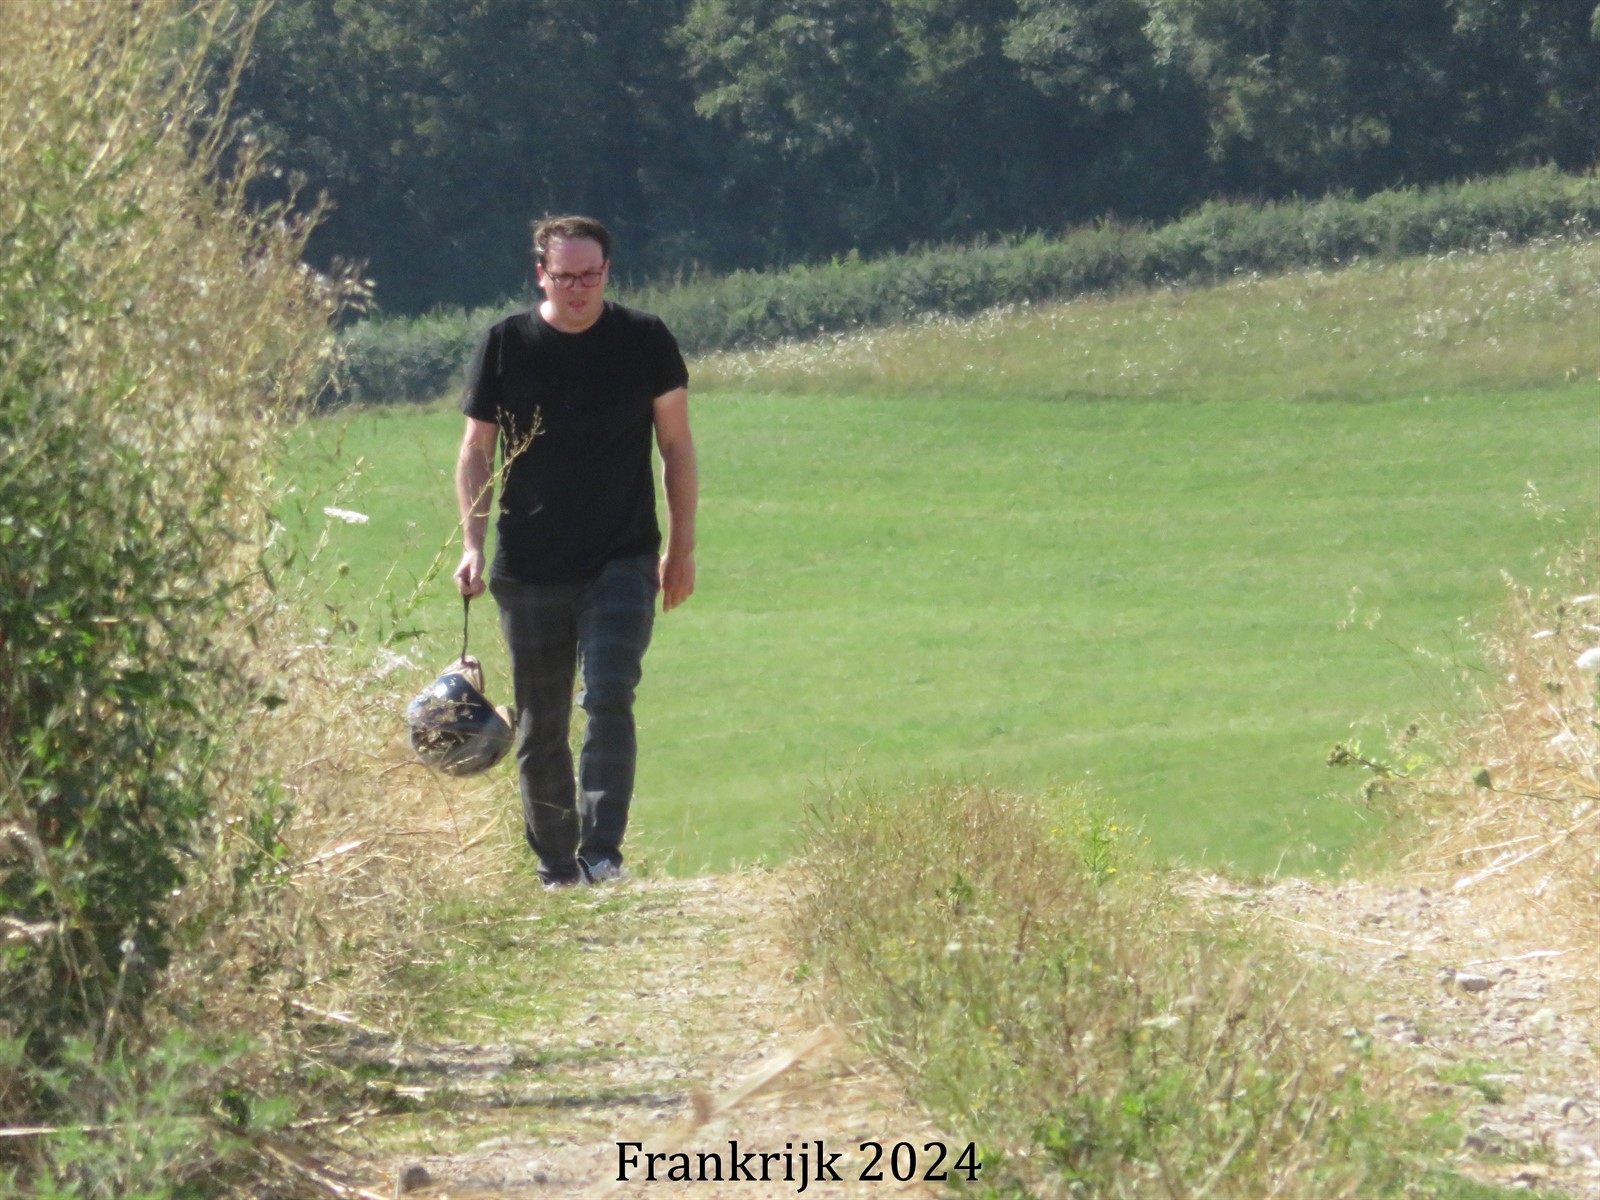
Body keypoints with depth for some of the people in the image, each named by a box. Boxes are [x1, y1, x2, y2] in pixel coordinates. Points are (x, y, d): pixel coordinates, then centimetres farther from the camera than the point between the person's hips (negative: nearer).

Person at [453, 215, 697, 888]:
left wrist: (681, 547, 5)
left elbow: (677, 446, 8)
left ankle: (602, 852, -19)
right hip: (529, 572, 2)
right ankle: (555, 868, 16)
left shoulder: (644, 341, 1)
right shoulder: (507, 345, 2)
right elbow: (476, 452, 7)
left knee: (608, 700, -17)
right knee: (539, 725, 6)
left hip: (622, 563, -1)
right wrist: (473, 546, -3)